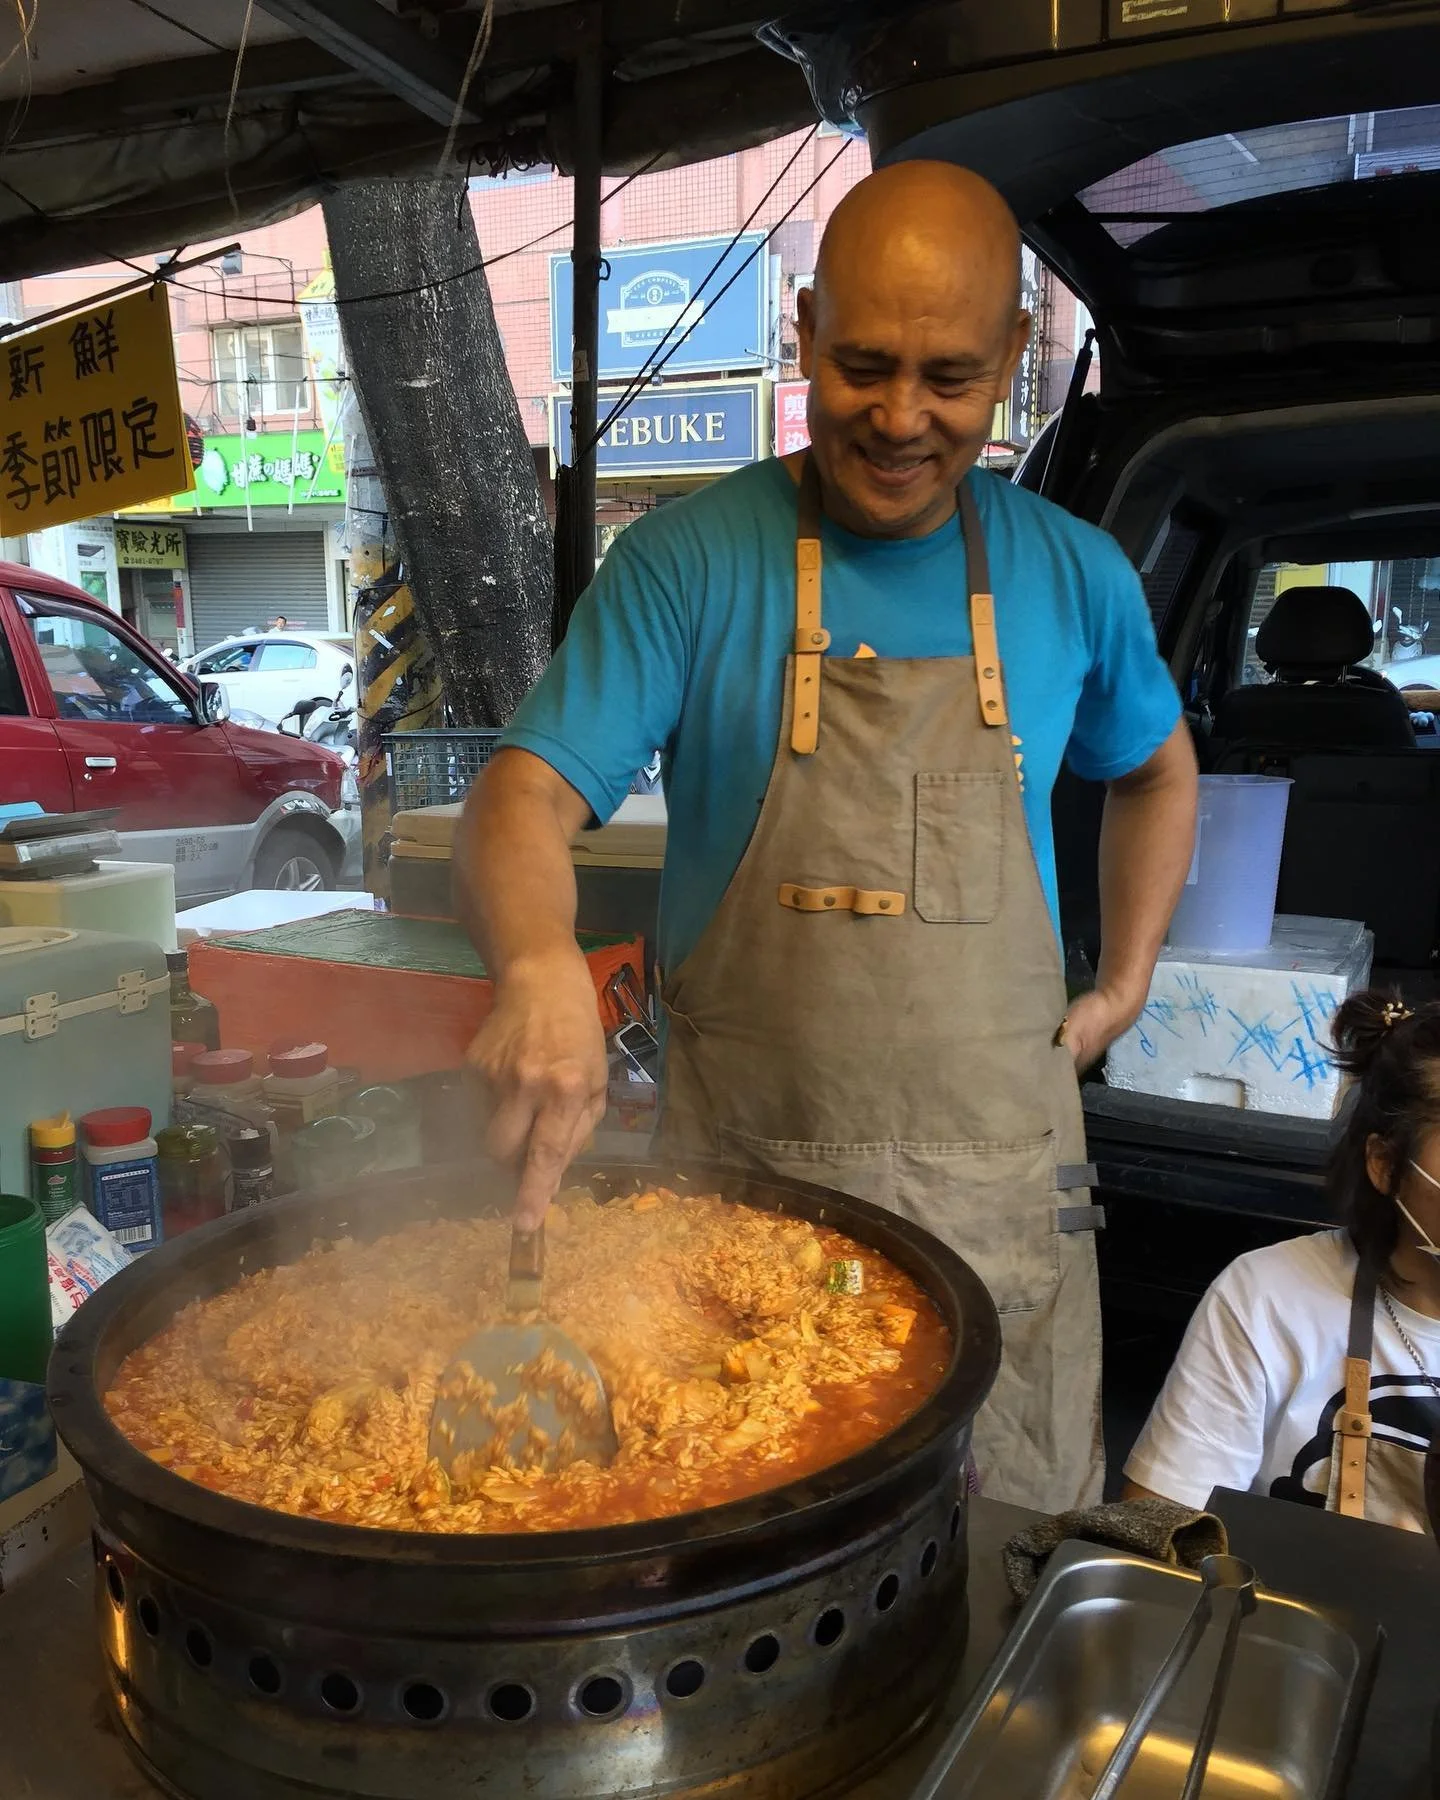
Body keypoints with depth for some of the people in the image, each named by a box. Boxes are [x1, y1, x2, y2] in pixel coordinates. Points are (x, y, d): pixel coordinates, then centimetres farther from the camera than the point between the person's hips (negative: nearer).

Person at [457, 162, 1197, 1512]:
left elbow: (1155, 767, 21)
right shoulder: (687, 563, -7)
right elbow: (528, 792, -15)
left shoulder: (1073, 576, 3)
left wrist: (1124, 988, 10)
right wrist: (540, 963, -37)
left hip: (999, 1191, 3)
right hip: (736, 1170, -2)